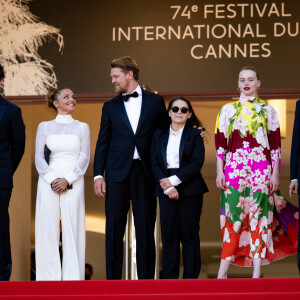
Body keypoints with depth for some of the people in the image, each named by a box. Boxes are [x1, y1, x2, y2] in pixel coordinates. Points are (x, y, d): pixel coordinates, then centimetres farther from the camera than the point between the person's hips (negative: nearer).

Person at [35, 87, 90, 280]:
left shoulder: (82, 127, 11)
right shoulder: (45, 127, 11)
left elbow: (84, 158, 3)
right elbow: (39, 157, 5)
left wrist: (67, 180, -10)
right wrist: (52, 180, -10)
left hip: (73, 183, 0)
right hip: (48, 183, 0)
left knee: (72, 228, -6)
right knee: (48, 227, -3)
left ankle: (72, 276, -4)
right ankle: (49, 276, -1)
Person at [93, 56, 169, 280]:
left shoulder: (155, 101, 8)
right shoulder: (110, 106, 12)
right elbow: (102, 143, 9)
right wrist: (98, 175, 0)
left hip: (145, 173, -1)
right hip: (117, 173, 1)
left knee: (146, 228, 2)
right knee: (114, 228, 0)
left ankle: (146, 278, 8)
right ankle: (113, 279, 5)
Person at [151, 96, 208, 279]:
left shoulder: (195, 135, 5)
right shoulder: (159, 135, 14)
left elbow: (197, 163, -6)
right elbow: (154, 164, 6)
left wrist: (173, 180, -12)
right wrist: (167, 187, -9)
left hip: (189, 190, -2)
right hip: (166, 191, 2)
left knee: (189, 234, -2)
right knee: (168, 234, 1)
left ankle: (191, 276, 3)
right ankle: (169, 277, 5)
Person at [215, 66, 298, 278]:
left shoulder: (268, 110, 8)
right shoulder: (228, 110, 10)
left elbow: (275, 145, 5)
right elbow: (220, 143, 7)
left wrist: (275, 174, -1)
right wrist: (220, 172, 0)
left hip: (261, 169, 0)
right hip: (234, 167, 0)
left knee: (259, 215, -1)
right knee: (233, 214, -3)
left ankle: (257, 273, 3)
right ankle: (223, 271, -1)